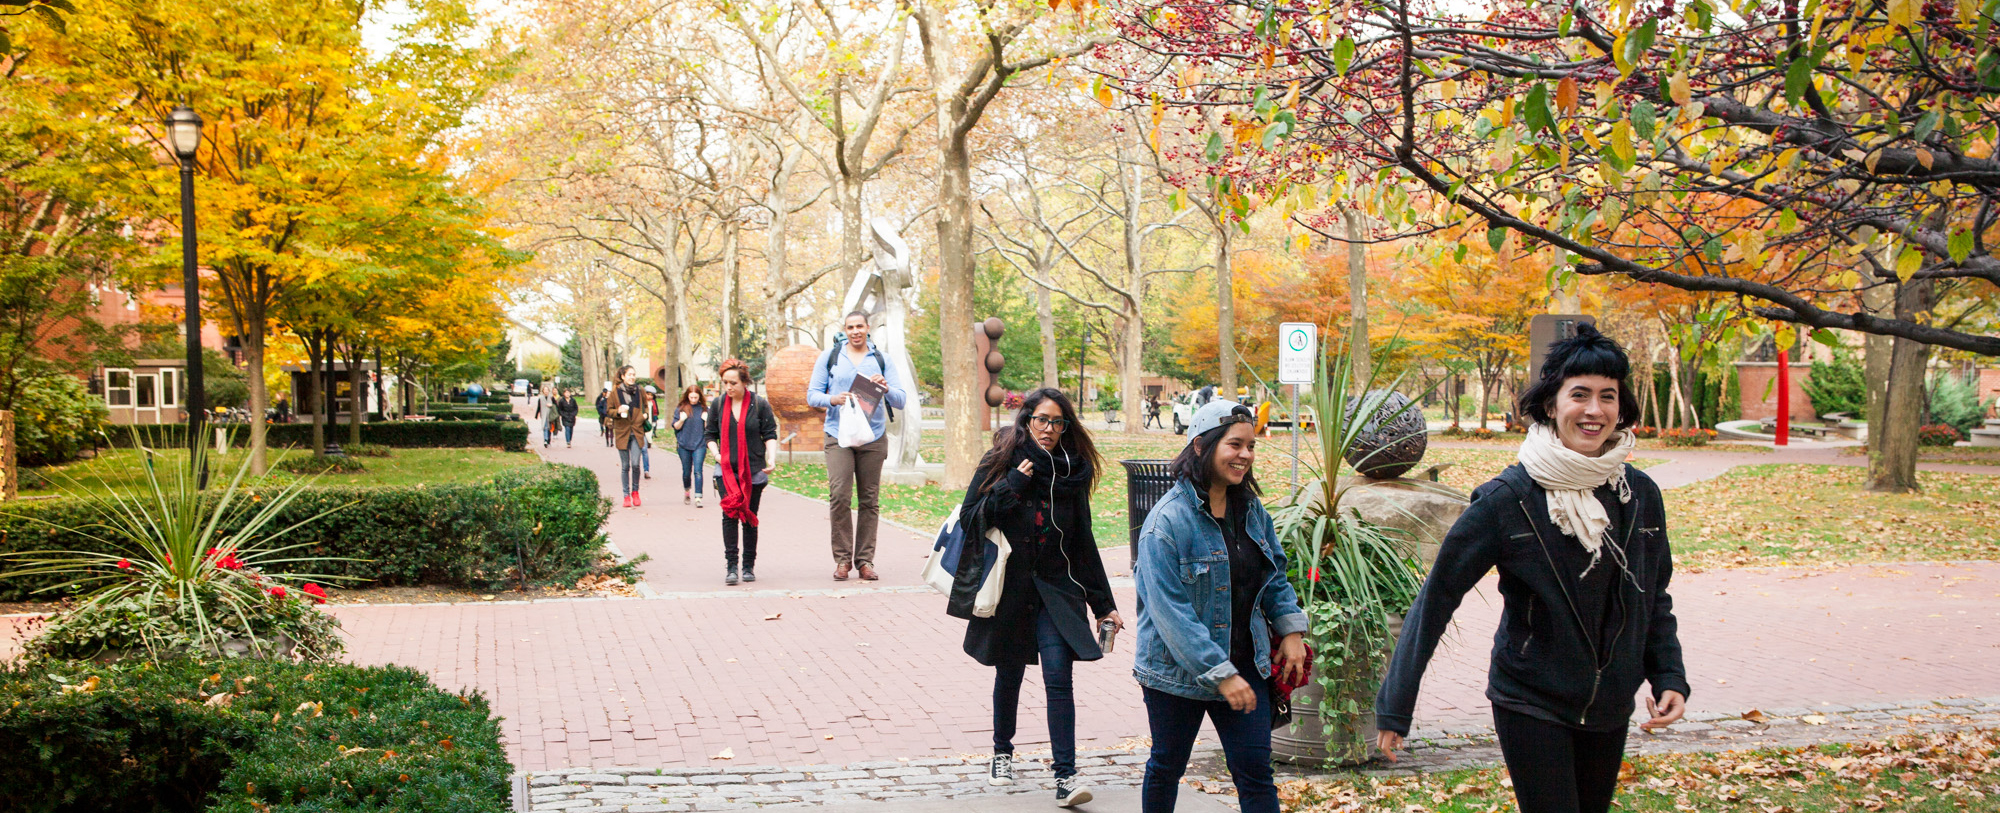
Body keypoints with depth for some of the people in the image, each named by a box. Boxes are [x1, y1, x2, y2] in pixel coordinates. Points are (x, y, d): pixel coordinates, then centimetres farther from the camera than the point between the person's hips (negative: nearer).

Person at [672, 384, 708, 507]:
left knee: (698, 471, -11)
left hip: (699, 445, -1)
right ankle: (687, 491, 35)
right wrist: (681, 420, -13)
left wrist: (707, 420, -10)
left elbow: (708, 428, 10)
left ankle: (698, 497, -13)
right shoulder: (680, 408, 4)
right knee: (686, 471, 10)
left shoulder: (704, 409, 5)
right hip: (684, 445, 1)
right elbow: (675, 427, 5)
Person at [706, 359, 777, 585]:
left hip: (753, 471, -1)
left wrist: (771, 458, -15)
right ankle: (731, 566, -11)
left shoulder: (760, 405, -1)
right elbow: (711, 434, 14)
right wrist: (716, 453, -3)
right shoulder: (718, 404, 5)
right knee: (730, 514, -12)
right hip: (726, 471, 1)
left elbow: (770, 435, 1)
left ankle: (749, 566, 16)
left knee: (750, 518, 5)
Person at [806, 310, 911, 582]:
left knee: (869, 499, 2)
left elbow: (901, 400, 6)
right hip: (838, 436, -1)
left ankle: (865, 559, 8)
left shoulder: (882, 360, 11)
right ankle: (842, 558, -4)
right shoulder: (830, 357, 10)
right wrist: (833, 399, -12)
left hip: (873, 437, 1)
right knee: (839, 495, -14)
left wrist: (886, 388, -15)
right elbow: (812, 395, 8)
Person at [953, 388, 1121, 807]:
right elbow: (970, 515, -10)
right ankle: (1002, 753, 37)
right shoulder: (1001, 462, -2)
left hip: (1056, 589, 1)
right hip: (1008, 589, -1)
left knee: (1059, 678, -11)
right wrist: (1013, 485, -19)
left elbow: (1083, 542, 10)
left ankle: (1066, 776, -12)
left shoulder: (1072, 471, 5)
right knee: (1009, 674, 13)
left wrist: (1103, 604, 9)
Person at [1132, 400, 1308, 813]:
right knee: (1167, 766, 13)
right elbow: (1169, 609, -22)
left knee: (1256, 772, 1)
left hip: (1244, 666, 5)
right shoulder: (1168, 519, -19)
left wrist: (1291, 629, 2)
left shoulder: (1250, 508, 4)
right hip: (1177, 670, -5)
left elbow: (1274, 576, 18)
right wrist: (1220, 674, -25)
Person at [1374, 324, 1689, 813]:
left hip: (1610, 710, 5)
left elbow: (1655, 600, 13)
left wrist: (1669, 677, -2)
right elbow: (1438, 595, -10)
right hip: (1531, 705, -5)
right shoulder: (1508, 498, -13)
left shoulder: (1640, 495, 0)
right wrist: (1394, 707, -12)